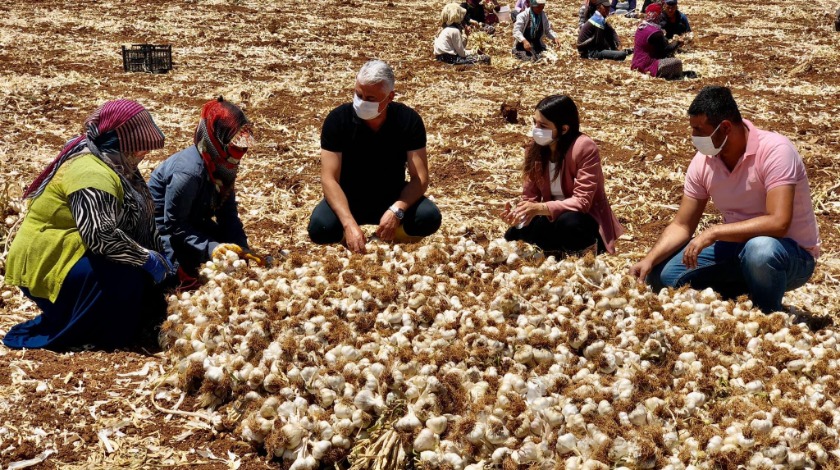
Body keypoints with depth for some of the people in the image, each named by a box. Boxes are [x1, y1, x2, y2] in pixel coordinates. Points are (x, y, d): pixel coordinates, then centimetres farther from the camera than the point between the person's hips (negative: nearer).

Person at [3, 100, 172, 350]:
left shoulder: (118, 167, 8)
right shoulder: (92, 174, -25)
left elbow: (142, 222, 11)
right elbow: (100, 235, -35)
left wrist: (158, 255, -2)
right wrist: (148, 259, -26)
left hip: (68, 255, 10)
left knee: (139, 266, 5)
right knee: (124, 275, -27)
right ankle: (59, 335, -11)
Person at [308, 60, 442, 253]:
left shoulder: (409, 120, -18)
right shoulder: (338, 119, -21)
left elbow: (420, 178, -18)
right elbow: (329, 179, -24)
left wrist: (396, 211, -37)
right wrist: (349, 224, -38)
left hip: (393, 198, 1)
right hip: (349, 200, -1)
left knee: (430, 218, -27)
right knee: (320, 228, -32)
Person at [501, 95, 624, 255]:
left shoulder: (585, 148, -22)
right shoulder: (535, 149, -5)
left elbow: (582, 201, -26)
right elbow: (530, 196, -1)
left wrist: (541, 208, -39)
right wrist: (518, 212, -25)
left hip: (584, 218, -5)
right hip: (552, 217, 5)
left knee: (568, 223, -38)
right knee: (513, 238, -19)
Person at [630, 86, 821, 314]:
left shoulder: (774, 150, -24)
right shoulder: (703, 161, -6)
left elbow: (778, 223, -34)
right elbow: (681, 226, 0)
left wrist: (713, 232, -33)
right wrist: (649, 260, -16)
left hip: (793, 254, -6)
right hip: (739, 249, 6)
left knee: (760, 249, -40)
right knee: (661, 273, -8)